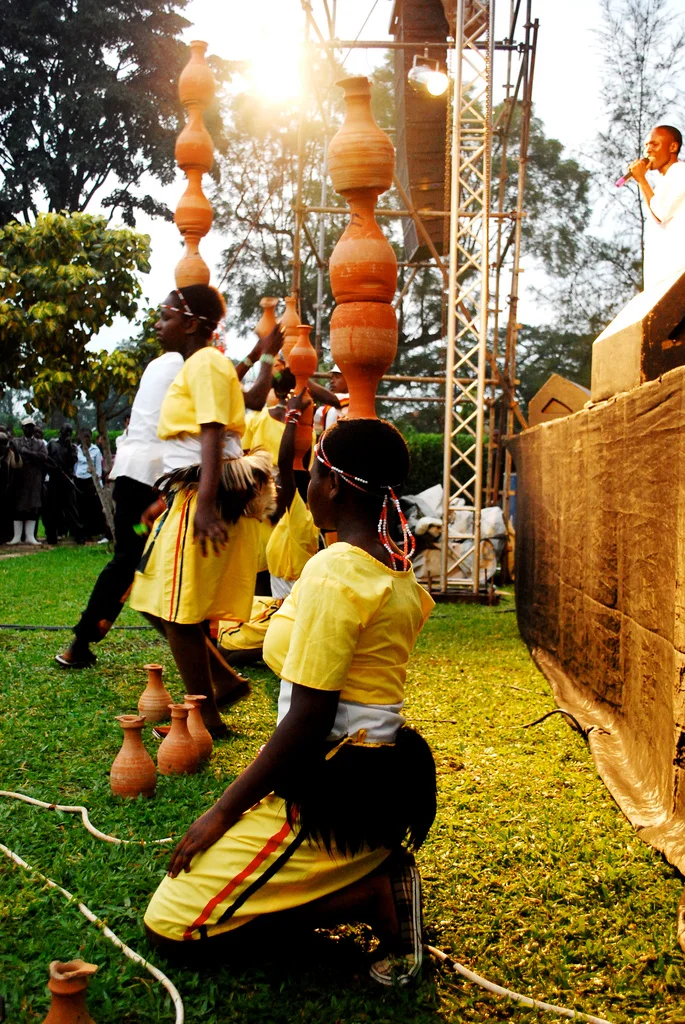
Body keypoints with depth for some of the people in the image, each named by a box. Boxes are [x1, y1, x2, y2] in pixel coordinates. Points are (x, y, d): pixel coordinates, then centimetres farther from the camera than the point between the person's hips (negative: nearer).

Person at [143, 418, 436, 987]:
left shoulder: (334, 572, -21)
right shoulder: (396, 570, 5)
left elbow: (307, 721, -22)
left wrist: (223, 812, -14)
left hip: (332, 791, -10)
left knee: (171, 927, -2)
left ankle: (373, 896, -6)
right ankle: (379, 870, 10)